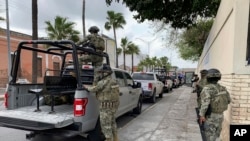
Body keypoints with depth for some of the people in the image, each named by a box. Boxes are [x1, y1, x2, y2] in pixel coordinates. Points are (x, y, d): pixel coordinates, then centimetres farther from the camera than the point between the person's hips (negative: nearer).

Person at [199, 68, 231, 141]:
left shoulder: (207, 88, -22)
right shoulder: (222, 88, 0)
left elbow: (205, 102, -32)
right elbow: (228, 100, 12)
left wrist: (201, 115, -24)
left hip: (211, 116, -6)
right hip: (220, 115, 7)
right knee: (216, 134, 23)